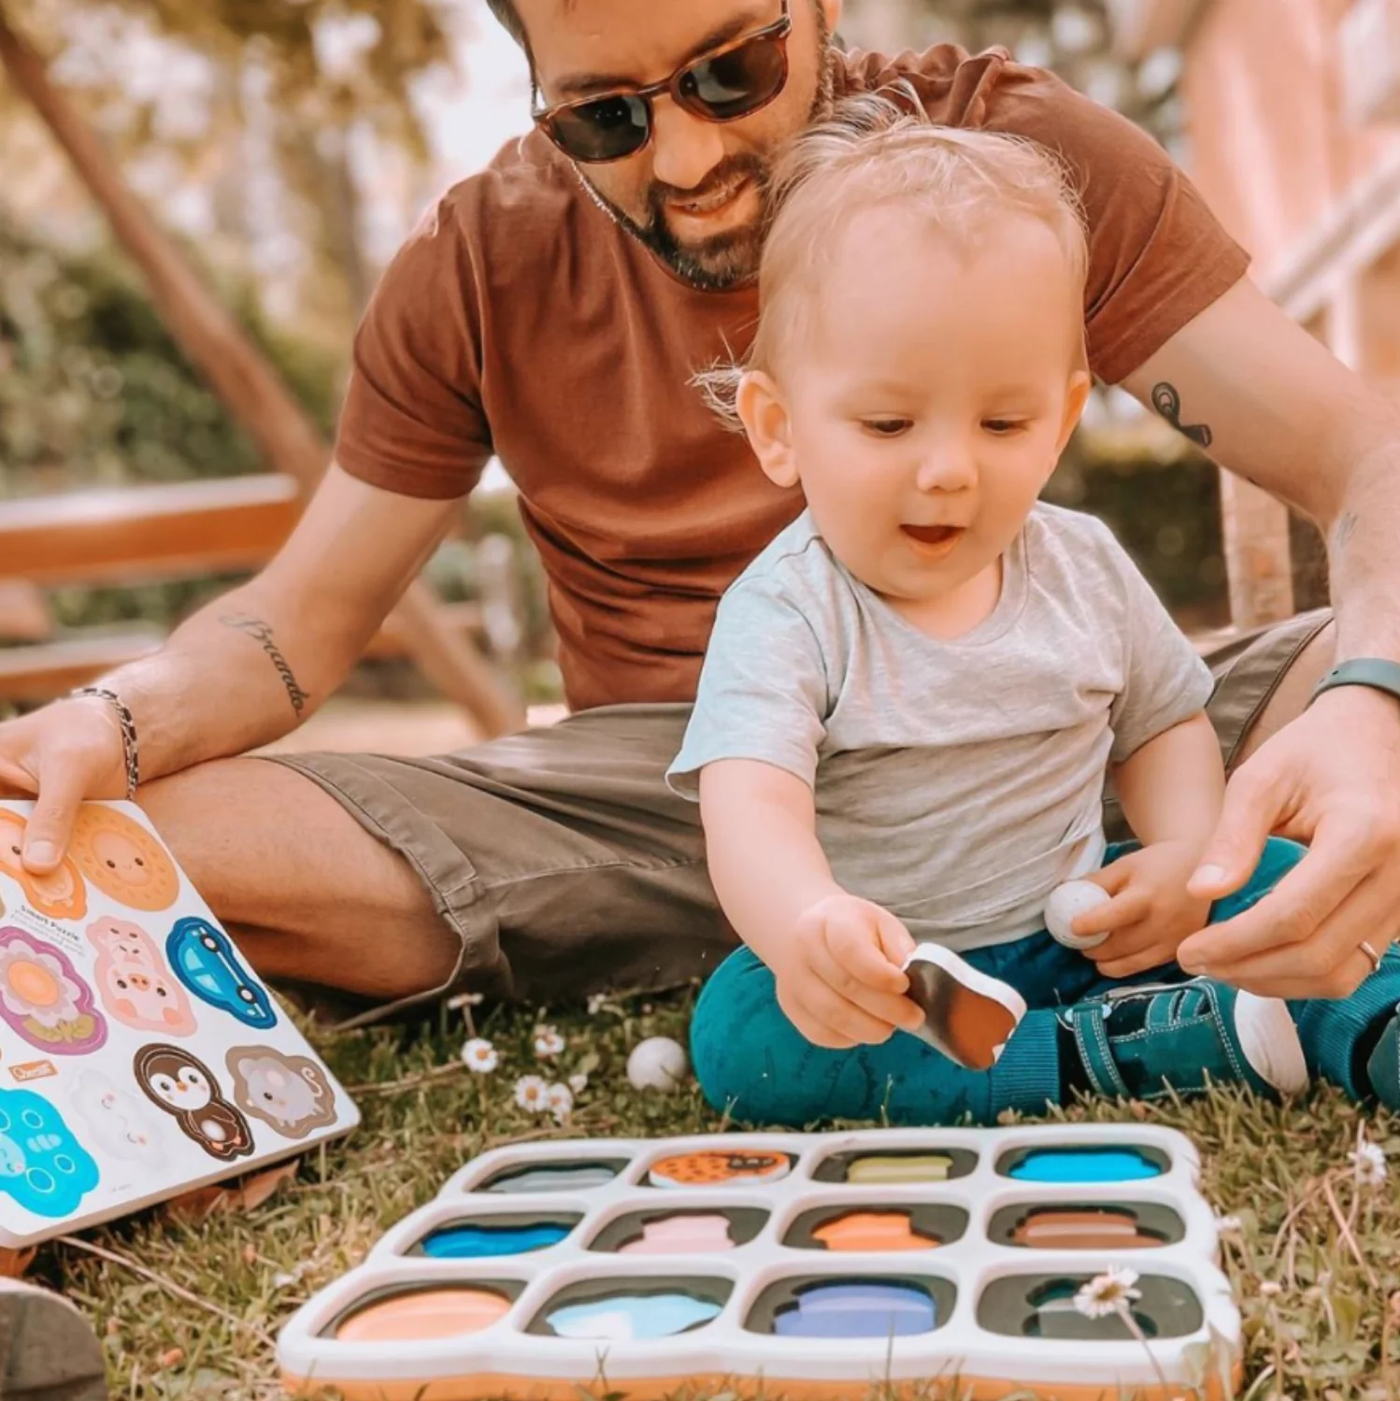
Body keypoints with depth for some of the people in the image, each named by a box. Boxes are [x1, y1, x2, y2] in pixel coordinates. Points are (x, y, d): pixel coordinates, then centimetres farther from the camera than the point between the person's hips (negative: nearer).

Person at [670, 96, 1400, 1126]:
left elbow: (1163, 722, 13)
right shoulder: (786, 615, -18)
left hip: (1080, 934, 4)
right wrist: (803, 925, -57)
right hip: (885, 974, -3)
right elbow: (749, 804, -34)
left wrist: (1187, 853, -8)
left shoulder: (1082, 567, -1)